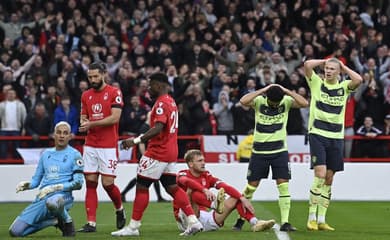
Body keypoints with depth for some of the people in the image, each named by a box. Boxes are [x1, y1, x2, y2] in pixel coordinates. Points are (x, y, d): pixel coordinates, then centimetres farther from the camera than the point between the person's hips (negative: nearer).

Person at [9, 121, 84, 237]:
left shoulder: (74, 155, 3)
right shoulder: (46, 154, 19)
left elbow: (78, 183, -4)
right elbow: (36, 180, 23)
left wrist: (54, 188, -14)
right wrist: (25, 185, 0)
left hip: (63, 196, -6)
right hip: (41, 199, 6)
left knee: (52, 202, -46)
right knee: (15, 231, -9)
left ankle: (68, 223, -12)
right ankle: (54, 221, 9)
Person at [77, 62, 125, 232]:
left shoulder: (114, 93, -5)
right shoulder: (86, 95, 12)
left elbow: (115, 118, -12)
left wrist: (91, 124, -14)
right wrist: (83, 123, -6)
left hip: (108, 146, -5)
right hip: (90, 146, 5)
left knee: (108, 183, -5)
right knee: (90, 183, -1)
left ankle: (119, 210, 24)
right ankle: (91, 223, -1)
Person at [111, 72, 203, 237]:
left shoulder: (161, 103, -15)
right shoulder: (171, 102, 15)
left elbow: (158, 129, -27)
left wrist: (136, 141, -29)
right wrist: (142, 138, 20)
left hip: (157, 152, -10)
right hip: (171, 152, 10)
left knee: (141, 186, -3)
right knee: (172, 187, 10)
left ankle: (133, 227, 1)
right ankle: (193, 221, 2)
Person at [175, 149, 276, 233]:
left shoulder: (206, 176, 13)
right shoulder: (183, 174, -2)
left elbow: (225, 187, -2)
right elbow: (187, 181, -29)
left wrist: (242, 198, -16)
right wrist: (205, 190, -46)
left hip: (206, 219, 5)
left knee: (235, 198, 0)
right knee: (191, 190, -29)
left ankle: (255, 223, -23)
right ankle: (215, 205, -56)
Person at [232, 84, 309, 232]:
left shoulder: (286, 101, -6)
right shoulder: (259, 101, -10)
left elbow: (305, 104, -21)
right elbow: (243, 101, -29)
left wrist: (287, 92, -21)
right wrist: (263, 91, -26)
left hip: (280, 151, 1)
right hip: (259, 151, -1)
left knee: (284, 186, -8)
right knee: (251, 186, 4)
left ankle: (285, 222, -5)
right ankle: (240, 219, 18)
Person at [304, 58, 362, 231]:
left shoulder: (344, 87, 9)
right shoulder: (316, 83, 3)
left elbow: (358, 80, -11)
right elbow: (307, 64, -12)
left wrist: (344, 68, 1)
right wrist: (324, 61, 2)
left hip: (336, 137, 3)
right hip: (317, 134, -3)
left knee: (329, 180, 5)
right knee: (320, 174, -16)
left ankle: (321, 220, 10)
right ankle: (312, 217, -10)